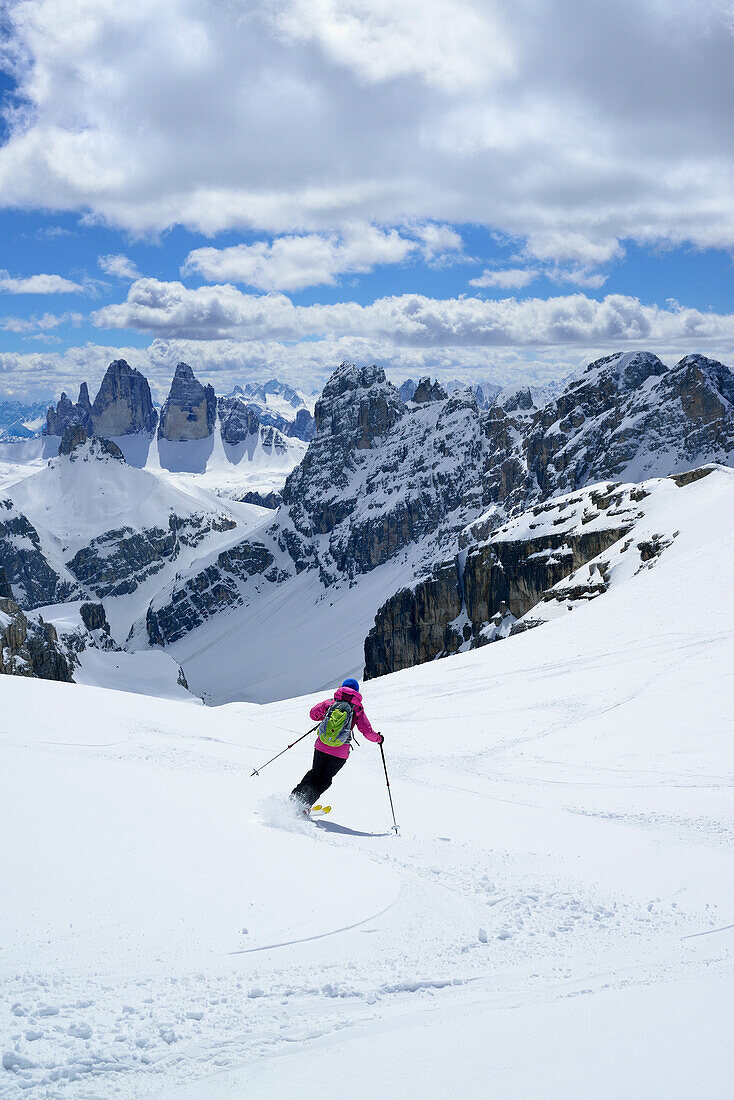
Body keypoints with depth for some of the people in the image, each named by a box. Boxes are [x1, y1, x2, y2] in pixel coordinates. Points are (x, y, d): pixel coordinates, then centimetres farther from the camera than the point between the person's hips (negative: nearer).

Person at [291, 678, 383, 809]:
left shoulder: (330, 702, 3)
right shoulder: (357, 709, -1)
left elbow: (313, 714, 9)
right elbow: (367, 732, -2)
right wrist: (378, 739, 17)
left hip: (321, 747, 2)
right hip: (340, 753, -2)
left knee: (315, 773, 25)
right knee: (325, 779, 15)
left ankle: (295, 796, 12)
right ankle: (306, 803, 0)